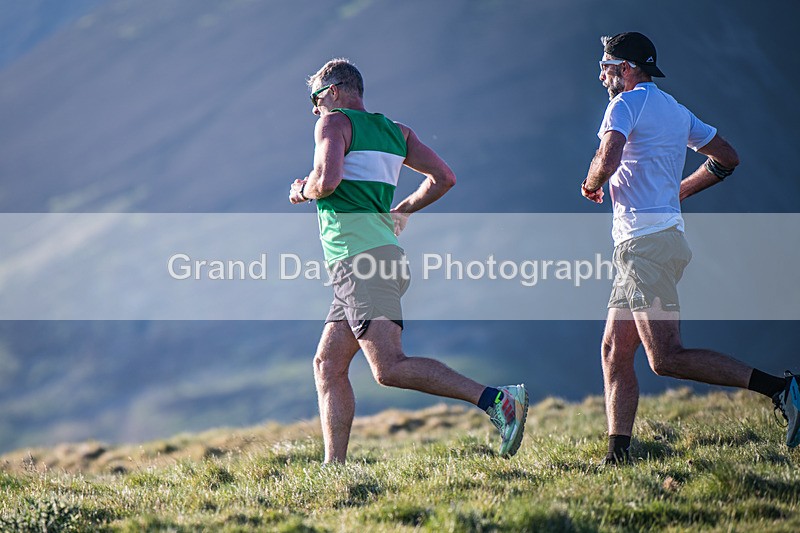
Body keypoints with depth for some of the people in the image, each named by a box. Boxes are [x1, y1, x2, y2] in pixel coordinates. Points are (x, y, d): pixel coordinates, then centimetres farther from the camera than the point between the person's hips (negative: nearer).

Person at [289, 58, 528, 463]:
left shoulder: (334, 122, -2)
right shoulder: (395, 132, 20)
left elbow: (327, 179, -19)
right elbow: (443, 177, 17)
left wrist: (303, 191, 2)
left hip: (361, 262, -10)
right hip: (381, 258, 10)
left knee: (389, 369, -19)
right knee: (328, 365, 13)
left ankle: (496, 399, -28)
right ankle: (334, 467, 9)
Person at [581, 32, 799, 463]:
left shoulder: (627, 103, -7)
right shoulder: (676, 110, 19)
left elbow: (608, 159, -23)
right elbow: (727, 158, 26)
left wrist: (591, 185, -2)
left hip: (647, 244, -10)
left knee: (667, 358, -15)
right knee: (614, 351, 9)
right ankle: (617, 455, 6)